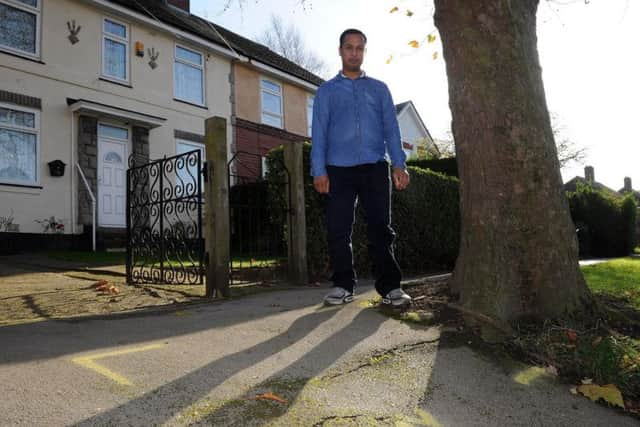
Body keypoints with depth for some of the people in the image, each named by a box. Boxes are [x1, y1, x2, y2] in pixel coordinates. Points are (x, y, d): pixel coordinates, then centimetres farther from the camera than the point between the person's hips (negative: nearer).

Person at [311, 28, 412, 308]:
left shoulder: (379, 89, 19)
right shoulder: (327, 90, 16)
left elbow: (391, 128, 11)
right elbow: (319, 131, 7)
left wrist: (399, 164, -4)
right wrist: (319, 170, -6)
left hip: (375, 168, 1)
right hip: (339, 169, 0)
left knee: (381, 228, -2)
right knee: (338, 229, -2)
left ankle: (389, 286, 3)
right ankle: (342, 285, 8)